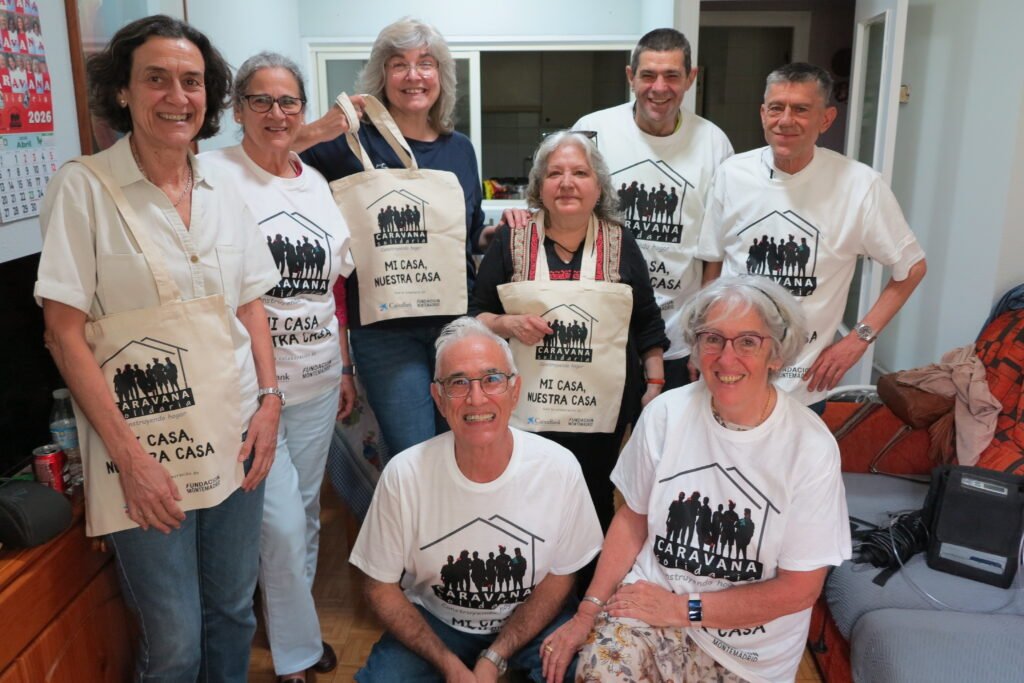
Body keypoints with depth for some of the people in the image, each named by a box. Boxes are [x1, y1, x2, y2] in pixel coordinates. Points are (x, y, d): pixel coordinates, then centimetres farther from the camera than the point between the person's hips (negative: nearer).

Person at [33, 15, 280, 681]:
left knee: (234, 611, 17)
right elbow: (65, 332, -10)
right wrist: (129, 454, -15)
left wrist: (270, 398, -1)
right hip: (147, 451, -4)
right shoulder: (83, 188, -9)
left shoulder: (224, 191, 6)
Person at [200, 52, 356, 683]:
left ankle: (292, 614, 38)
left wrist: (345, 368, 16)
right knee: (281, 522, -2)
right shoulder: (214, 175, -6)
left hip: (317, 380, 6)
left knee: (306, 509, 16)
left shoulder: (317, 184, 11)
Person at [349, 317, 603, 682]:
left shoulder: (559, 468, -18)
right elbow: (381, 587, -7)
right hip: (434, 620, 0)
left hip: (529, 619, 0)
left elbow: (558, 577, -5)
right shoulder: (404, 475, -19)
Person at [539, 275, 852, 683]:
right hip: (651, 597, 1)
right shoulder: (665, 413, -7)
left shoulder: (811, 447, -13)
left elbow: (800, 589, -9)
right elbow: (632, 518, 4)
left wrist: (683, 609, -12)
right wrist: (587, 612, -4)